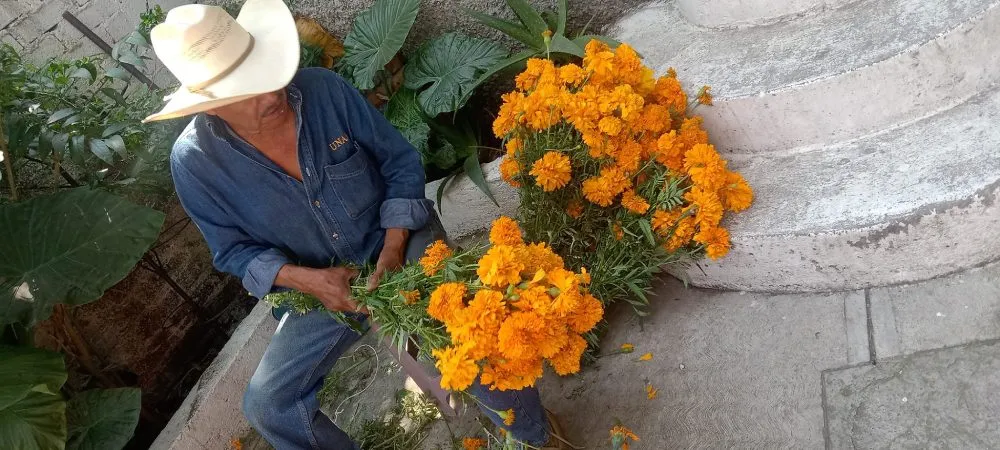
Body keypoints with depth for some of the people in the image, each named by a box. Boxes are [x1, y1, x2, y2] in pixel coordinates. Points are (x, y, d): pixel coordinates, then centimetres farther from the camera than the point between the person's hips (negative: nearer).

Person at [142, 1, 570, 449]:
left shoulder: (323, 88, -18)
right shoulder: (194, 161, -16)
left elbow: (401, 161, -7)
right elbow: (234, 249, -4)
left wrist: (394, 247, -19)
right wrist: (306, 280, -21)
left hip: (399, 239, -1)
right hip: (320, 285, 2)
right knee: (266, 405, -9)